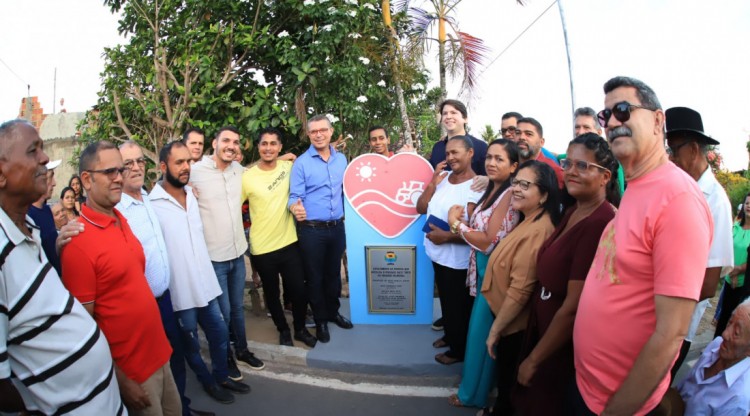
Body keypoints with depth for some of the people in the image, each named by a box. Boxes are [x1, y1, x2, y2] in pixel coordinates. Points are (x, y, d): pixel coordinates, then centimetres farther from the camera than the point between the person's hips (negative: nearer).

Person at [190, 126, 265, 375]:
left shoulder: (239, 169, 3)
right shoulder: (194, 172, -14)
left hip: (238, 252, 5)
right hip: (212, 257, -5)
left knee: (238, 307, 20)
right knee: (223, 312, 8)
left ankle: (242, 350, 39)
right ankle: (226, 358, 30)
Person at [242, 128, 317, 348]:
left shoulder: (289, 167, -2)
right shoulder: (247, 177, -11)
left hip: (290, 242, 2)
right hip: (262, 248, -2)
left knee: (299, 290, 9)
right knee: (272, 293, 15)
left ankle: (300, 329, 34)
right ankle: (284, 331, 38)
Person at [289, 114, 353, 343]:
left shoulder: (341, 159, 5)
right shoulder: (301, 162, -9)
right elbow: (294, 196, -13)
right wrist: (295, 208, -34)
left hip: (337, 227, 4)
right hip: (311, 230, -4)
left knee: (334, 272, 18)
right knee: (315, 276, 8)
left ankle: (333, 311, 37)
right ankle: (320, 320, 25)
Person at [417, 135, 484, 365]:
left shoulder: (477, 187, -20)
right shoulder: (442, 178, 0)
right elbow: (421, 208, 1)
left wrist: (446, 236, -26)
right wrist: (433, 182, -9)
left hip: (458, 261, -7)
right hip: (438, 254, 7)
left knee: (459, 306, 12)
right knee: (446, 300, 26)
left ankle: (459, 350, 32)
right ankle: (450, 336, 47)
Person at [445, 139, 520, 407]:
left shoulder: (509, 195, -20)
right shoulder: (492, 190, 9)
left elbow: (489, 242, -23)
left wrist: (456, 223, -14)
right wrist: (460, 225, -7)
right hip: (483, 270, 8)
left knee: (482, 331, 6)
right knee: (480, 329, 21)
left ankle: (475, 392, 24)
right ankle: (475, 377, 39)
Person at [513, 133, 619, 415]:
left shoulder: (599, 225, -28)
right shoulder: (573, 213, 2)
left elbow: (574, 308, -26)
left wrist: (533, 360, -14)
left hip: (567, 347, -8)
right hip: (543, 328, 8)